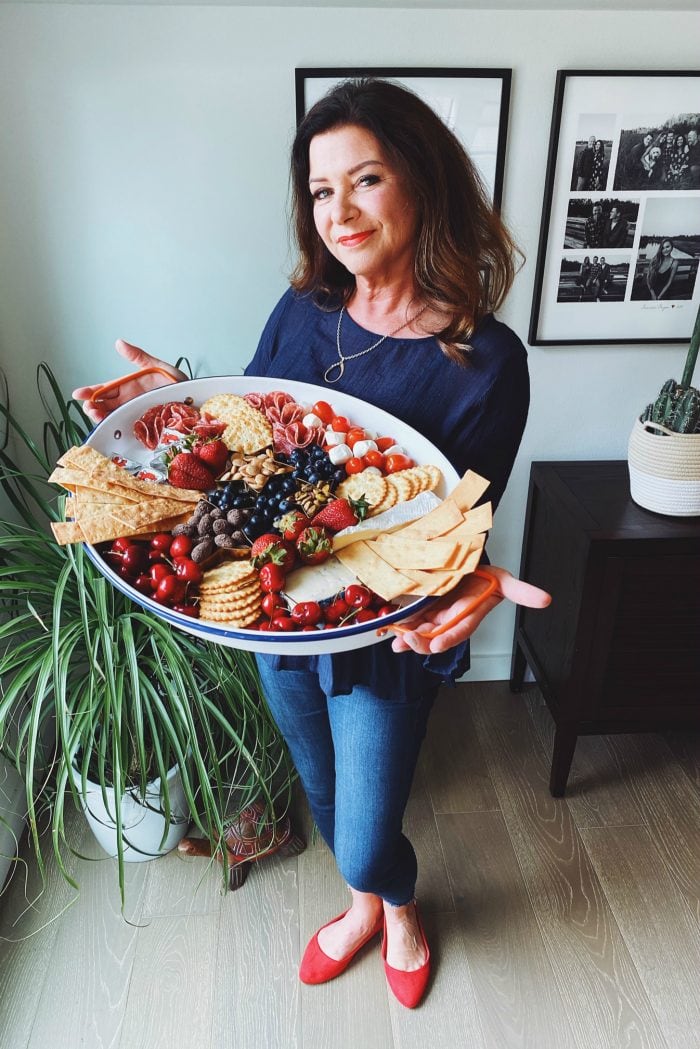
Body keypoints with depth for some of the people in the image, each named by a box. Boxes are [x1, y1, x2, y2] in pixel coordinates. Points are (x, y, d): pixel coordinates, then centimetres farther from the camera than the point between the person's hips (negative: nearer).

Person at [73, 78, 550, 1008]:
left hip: (383, 633, -4)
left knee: (365, 848, 12)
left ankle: (397, 903, 54)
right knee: (321, 790, 27)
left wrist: (465, 589, -39)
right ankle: (363, 906, 62)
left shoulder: (484, 359, -19)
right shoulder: (302, 310, -5)